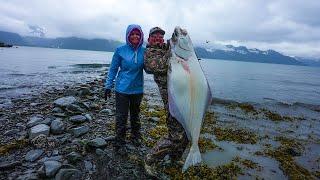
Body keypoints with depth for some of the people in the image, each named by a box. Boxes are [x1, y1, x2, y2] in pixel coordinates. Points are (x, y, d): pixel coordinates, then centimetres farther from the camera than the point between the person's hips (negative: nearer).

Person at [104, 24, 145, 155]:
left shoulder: (144, 51, -1)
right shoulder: (120, 50, -7)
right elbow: (113, 69, -1)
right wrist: (108, 86, -3)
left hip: (138, 89, 3)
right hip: (122, 89, -3)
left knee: (135, 114, 19)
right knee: (121, 117, 1)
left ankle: (136, 136, 38)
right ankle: (119, 144, 16)